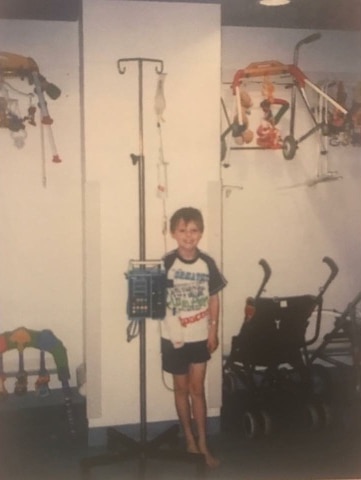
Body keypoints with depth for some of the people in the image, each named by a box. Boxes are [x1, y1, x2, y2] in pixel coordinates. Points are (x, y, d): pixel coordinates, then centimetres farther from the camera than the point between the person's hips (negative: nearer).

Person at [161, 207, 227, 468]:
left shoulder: (207, 263, -5)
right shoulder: (167, 263, -13)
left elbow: (214, 299, 3)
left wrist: (214, 331, 1)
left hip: (200, 337, 2)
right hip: (174, 337, -1)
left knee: (198, 389, 10)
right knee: (182, 389, 12)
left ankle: (203, 443, 20)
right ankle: (190, 439, 28)